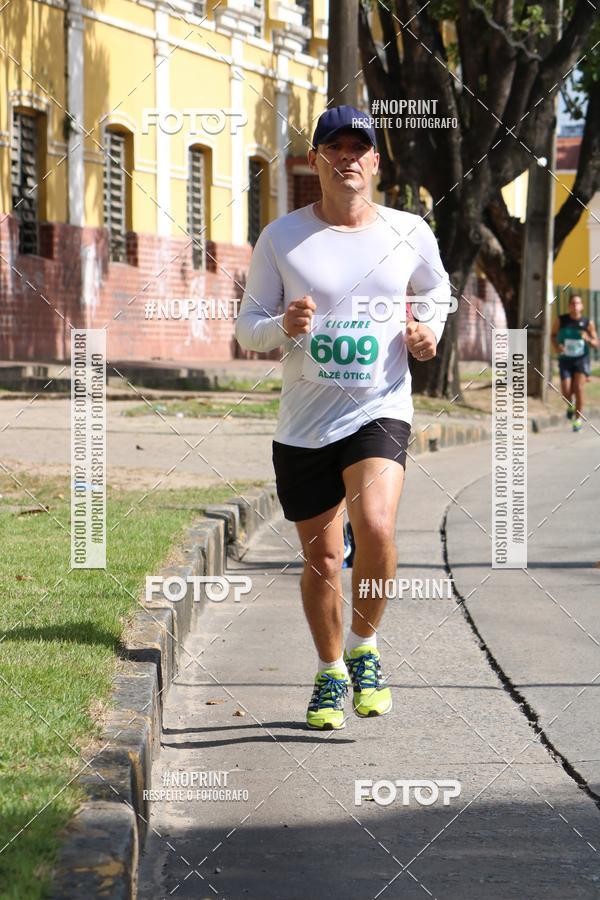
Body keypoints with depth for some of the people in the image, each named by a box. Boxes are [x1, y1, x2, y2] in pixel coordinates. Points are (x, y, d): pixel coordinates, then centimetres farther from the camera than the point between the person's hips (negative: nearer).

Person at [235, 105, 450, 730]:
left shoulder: (409, 233, 3)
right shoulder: (281, 238, -1)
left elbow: (435, 287, 24)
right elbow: (247, 326, 3)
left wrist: (430, 327, 4)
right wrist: (284, 326, -18)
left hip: (380, 412, -1)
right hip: (303, 425, 1)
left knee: (374, 527, -25)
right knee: (322, 560, 7)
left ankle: (364, 647, 1)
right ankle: (329, 673, 31)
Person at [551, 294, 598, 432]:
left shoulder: (588, 323, -5)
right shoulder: (561, 320, -4)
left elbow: (596, 343, 2)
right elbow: (553, 334, 12)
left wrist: (588, 339, -21)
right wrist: (556, 346, -9)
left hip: (581, 359, -1)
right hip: (565, 359, 1)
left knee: (578, 388, -17)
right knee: (566, 392, -6)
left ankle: (578, 419, -2)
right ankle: (570, 405, 31)